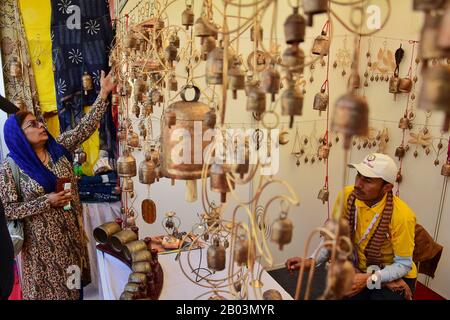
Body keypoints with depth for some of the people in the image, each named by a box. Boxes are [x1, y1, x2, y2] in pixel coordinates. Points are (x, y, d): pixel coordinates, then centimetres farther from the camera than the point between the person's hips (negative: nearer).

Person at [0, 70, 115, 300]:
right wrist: (46, 201, -21)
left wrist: (104, 93, -8)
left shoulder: (58, 147, -1)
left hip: (70, 232, 4)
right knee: (49, 286, 13)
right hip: (41, 240, -4)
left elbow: (85, 127, -3)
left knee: (72, 282, 18)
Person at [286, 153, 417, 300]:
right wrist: (313, 261, -17)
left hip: (395, 275, -3)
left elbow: (403, 265, -16)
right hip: (359, 269, 3)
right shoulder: (346, 196, -17)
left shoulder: (402, 215, -27)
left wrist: (368, 280, -30)